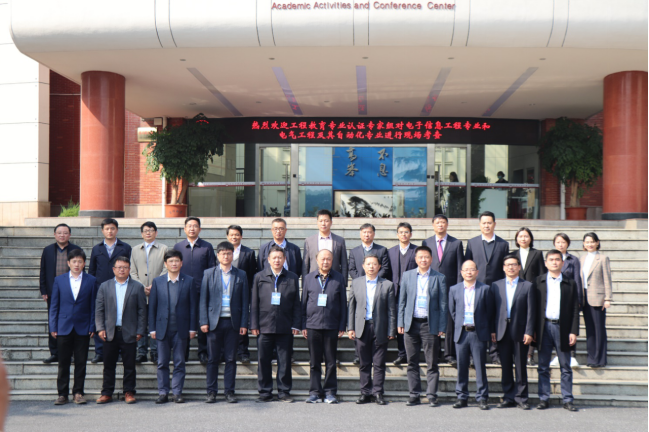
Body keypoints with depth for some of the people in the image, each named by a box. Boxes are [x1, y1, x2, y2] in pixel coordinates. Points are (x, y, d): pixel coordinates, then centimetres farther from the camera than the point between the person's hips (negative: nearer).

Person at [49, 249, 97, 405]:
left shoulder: (91, 281, 4)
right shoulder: (59, 280, 6)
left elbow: (93, 306, 4)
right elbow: (54, 305, 6)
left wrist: (92, 327, -2)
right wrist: (53, 327, 0)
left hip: (83, 328, 0)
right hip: (64, 328, 0)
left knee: (81, 363, 4)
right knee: (63, 363, 5)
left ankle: (78, 392, 13)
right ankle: (62, 394, 13)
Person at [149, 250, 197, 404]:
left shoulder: (189, 281, 3)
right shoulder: (157, 281, 5)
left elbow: (193, 306, 3)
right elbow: (152, 306, 5)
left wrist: (192, 328, -2)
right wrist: (152, 328, 0)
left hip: (181, 329, -1)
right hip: (162, 328, 1)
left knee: (179, 362, 4)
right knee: (162, 363, 6)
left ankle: (177, 392, 11)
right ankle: (163, 392, 14)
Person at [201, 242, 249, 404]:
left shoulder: (241, 275, 7)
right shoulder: (209, 274, 7)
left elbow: (245, 301, 6)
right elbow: (203, 299, 5)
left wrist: (244, 324, 0)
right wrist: (204, 322, -3)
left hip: (233, 322, 0)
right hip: (214, 322, 0)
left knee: (231, 359, 4)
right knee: (212, 359, 3)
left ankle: (229, 392, 12)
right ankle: (211, 392, 12)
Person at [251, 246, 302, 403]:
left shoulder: (293, 278, 8)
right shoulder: (259, 277, 8)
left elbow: (296, 304, 8)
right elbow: (254, 303, 6)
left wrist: (296, 325, 0)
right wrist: (254, 325, 0)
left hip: (285, 327, 0)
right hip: (264, 326, 0)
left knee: (285, 361, 3)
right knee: (264, 360, 4)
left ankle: (284, 391, 14)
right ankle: (265, 392, 15)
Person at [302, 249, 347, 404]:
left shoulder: (339, 279, 5)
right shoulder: (309, 278, 8)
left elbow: (343, 304, 7)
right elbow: (304, 303, 10)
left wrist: (342, 327, 2)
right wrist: (303, 325, 5)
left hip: (331, 326, -1)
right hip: (312, 325, 1)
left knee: (331, 361, 3)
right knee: (315, 361, 5)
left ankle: (330, 392, 12)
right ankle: (315, 392, 13)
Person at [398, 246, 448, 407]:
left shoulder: (439, 278, 3)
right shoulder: (407, 275, 9)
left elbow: (443, 304, 3)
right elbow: (402, 300, 11)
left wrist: (442, 327, -3)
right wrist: (400, 323, 4)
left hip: (430, 325, -2)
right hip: (411, 324, 2)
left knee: (432, 363, 0)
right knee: (412, 362, 6)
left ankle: (432, 395, 7)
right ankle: (414, 394, 14)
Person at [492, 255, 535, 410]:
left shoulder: (528, 286, 4)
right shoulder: (496, 285, 11)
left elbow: (531, 311, 0)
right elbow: (492, 309, 8)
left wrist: (529, 332, -8)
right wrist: (492, 330, 0)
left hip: (520, 332, -2)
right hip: (502, 332, 2)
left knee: (521, 366, 2)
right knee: (505, 366, 6)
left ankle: (521, 398, 11)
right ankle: (509, 397, 15)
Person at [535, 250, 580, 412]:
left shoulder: (570, 284, 7)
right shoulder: (538, 281, 7)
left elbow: (575, 309, 6)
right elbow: (534, 306, 4)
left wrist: (574, 331, -3)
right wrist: (533, 330, -2)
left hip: (562, 328, 0)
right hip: (544, 327, 0)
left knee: (565, 367, 5)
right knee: (543, 367, 5)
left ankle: (567, 400, 13)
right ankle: (544, 399, 13)